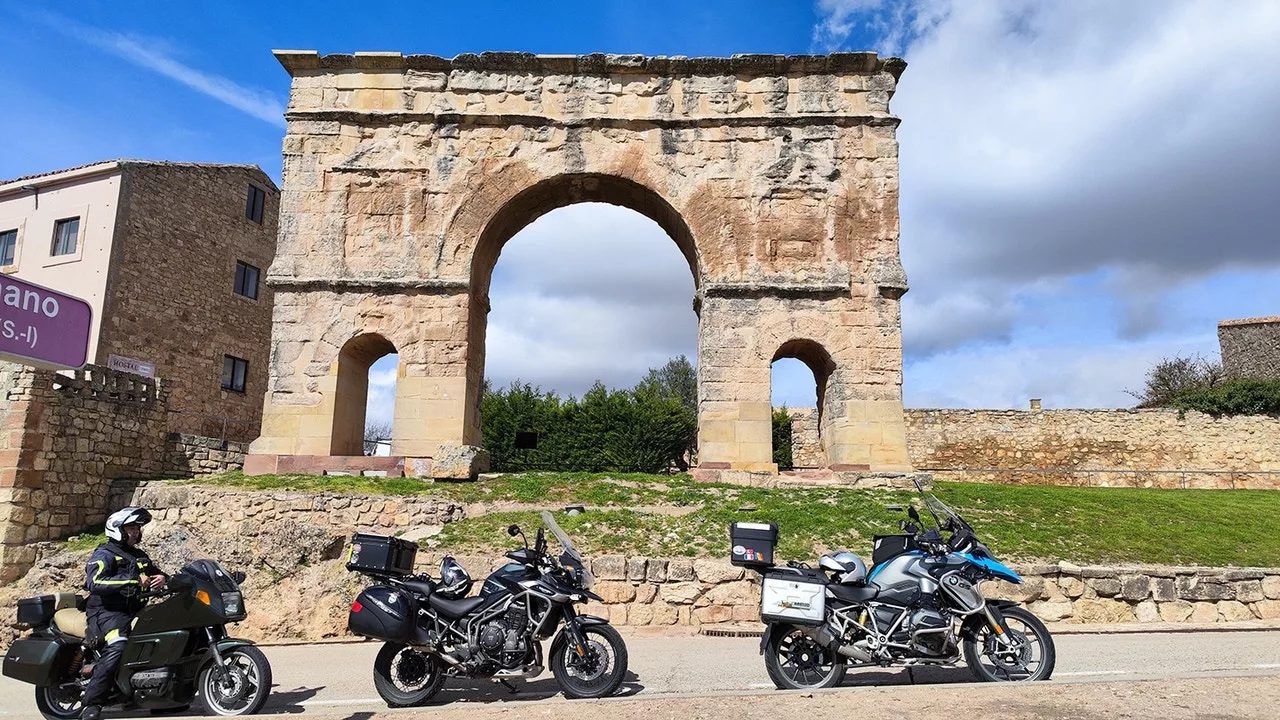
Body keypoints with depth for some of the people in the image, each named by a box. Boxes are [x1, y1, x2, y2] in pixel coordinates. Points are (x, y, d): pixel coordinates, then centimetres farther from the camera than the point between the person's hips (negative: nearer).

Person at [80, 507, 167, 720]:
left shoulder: (140, 556, 22)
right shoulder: (104, 555, -3)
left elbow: (155, 571, 25)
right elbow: (94, 583, -19)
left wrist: (162, 577, -1)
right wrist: (133, 580, -27)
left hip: (135, 611, 8)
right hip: (108, 612, -8)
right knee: (118, 646, -34)